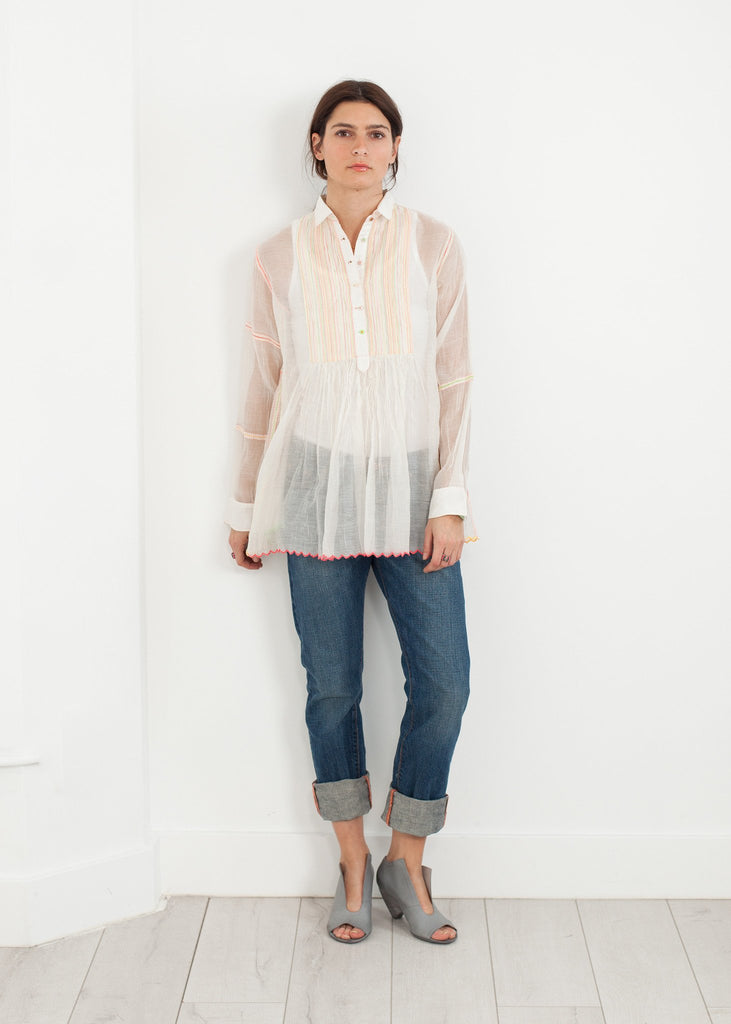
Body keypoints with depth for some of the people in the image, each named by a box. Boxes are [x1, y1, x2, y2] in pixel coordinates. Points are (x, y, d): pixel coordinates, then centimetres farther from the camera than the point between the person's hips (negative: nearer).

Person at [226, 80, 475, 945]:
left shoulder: (433, 248, 2)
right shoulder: (281, 258, 3)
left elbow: (453, 380, 1)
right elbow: (264, 386, 8)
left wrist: (450, 499, -5)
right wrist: (247, 506, 10)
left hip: (410, 490, 0)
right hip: (318, 492, 0)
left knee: (443, 684, -4)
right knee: (331, 687, 6)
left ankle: (407, 864, 17)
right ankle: (353, 864, 24)